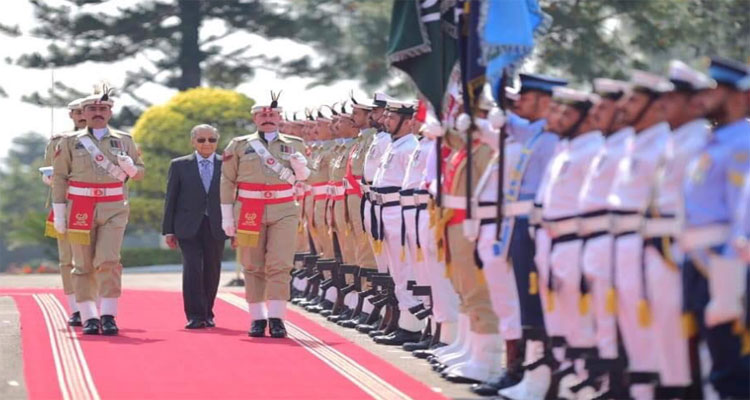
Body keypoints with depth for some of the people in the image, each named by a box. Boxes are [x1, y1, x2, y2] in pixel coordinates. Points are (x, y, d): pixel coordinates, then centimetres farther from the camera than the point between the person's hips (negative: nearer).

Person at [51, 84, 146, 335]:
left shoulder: (124, 141, 9)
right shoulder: (70, 142, 5)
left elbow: (140, 172, 16)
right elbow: (59, 177, 5)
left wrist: (130, 167, -8)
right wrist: (59, 212, -1)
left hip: (114, 210, 0)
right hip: (80, 210, 0)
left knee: (109, 260, -13)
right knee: (84, 266, 1)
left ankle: (108, 316, -9)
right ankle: (89, 318, 7)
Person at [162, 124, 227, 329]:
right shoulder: (179, 165, 6)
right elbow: (170, 199, 6)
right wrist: (168, 230, 1)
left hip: (216, 228, 1)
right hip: (189, 227, -1)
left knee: (212, 272, 5)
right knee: (192, 268, -12)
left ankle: (207, 314, 19)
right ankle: (195, 316, -9)